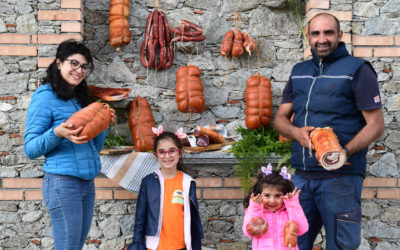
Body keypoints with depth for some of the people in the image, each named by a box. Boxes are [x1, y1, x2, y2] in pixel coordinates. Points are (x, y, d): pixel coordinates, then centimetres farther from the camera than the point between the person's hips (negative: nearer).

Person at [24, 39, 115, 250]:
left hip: (87, 182, 8)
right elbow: (30, 149, -9)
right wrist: (58, 133, -25)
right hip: (63, 183, -7)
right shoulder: (45, 96, -5)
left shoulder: (80, 99, 17)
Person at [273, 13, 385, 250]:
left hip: (341, 176, -5)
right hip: (301, 176, 5)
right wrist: (297, 132, -10)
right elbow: (280, 118, 14)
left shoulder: (357, 69, -3)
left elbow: (376, 125, -8)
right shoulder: (299, 71, 14)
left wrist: (345, 152, -25)